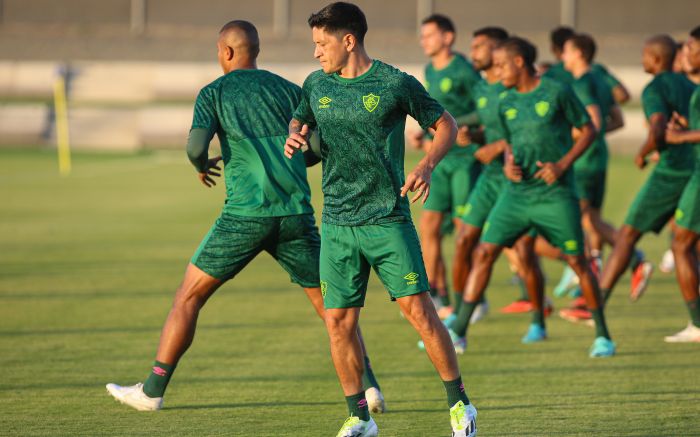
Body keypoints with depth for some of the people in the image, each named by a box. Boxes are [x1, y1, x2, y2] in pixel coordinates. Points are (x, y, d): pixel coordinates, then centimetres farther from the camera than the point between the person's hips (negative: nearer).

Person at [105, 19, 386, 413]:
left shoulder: (214, 93, 5)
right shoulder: (288, 90, 13)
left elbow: (197, 146, -10)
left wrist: (202, 166, 13)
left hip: (245, 214, -2)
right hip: (296, 213, 2)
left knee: (189, 296, 8)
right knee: (329, 303, 12)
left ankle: (152, 391, 7)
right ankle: (367, 385, 2)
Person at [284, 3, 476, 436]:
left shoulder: (396, 84, -5)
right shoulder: (316, 85, 7)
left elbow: (446, 125, 4)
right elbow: (299, 121, 26)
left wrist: (426, 166, -13)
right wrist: (295, 136, 2)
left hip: (388, 220, -4)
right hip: (337, 223, 4)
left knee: (419, 310, -7)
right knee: (338, 322, 0)